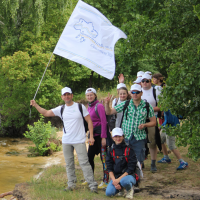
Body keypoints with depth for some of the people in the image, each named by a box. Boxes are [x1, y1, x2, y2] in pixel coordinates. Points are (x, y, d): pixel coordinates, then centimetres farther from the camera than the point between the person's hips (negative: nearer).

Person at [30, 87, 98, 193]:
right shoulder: (60, 109, 6)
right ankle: (71, 184, 19)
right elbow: (46, 113, 4)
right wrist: (35, 105, -8)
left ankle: (92, 185, -5)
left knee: (84, 162, -8)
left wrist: (91, 136, -6)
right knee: (69, 164, 10)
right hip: (66, 141, 4)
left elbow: (89, 121, 0)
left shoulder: (80, 107, -2)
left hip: (79, 140, -4)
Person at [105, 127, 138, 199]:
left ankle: (130, 188, -2)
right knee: (109, 193, -22)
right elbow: (109, 168, 3)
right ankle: (121, 188, 11)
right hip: (115, 176, 4)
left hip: (129, 175, -3)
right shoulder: (111, 151, 6)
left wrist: (119, 179, -19)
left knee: (123, 181, -39)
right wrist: (114, 180, -14)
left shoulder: (129, 150, -6)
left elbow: (130, 169, -10)